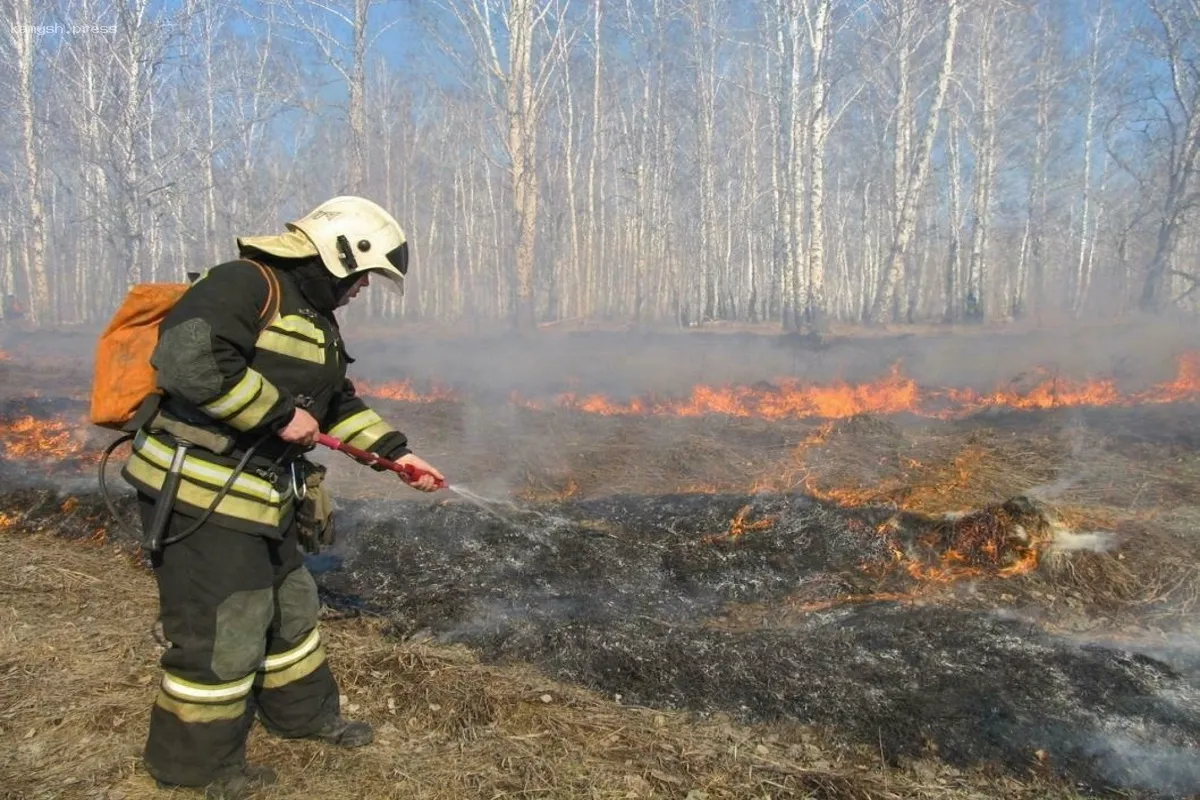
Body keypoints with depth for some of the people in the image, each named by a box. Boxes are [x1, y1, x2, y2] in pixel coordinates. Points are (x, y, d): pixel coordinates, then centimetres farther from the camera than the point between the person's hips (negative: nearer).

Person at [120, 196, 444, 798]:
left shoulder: (318, 320, 15)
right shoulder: (245, 284, -17)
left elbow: (341, 403, 22)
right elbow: (187, 360, -32)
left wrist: (395, 452, 13)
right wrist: (280, 414, -23)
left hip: (263, 495, 10)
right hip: (199, 496, -10)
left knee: (289, 607, 22)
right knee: (222, 634, 2)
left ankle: (304, 713, 44)